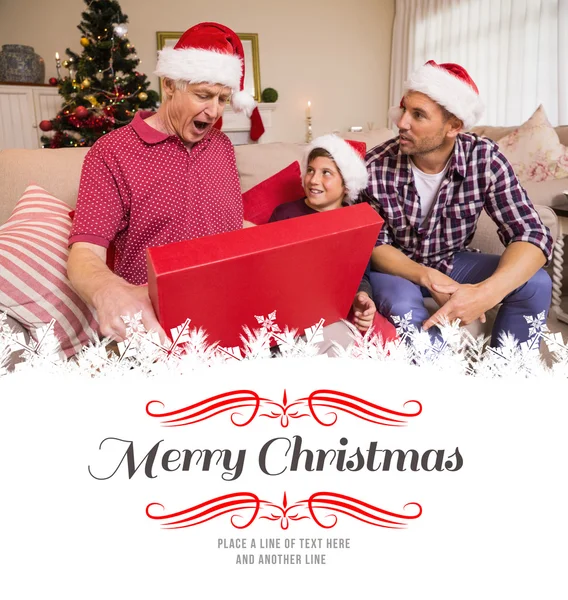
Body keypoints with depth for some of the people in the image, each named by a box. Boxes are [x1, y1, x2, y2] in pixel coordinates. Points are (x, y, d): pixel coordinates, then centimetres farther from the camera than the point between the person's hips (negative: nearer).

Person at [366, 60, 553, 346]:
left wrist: (486, 293, -42)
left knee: (535, 284, -17)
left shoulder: (485, 159, -17)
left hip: (452, 262, 3)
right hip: (396, 268, -2)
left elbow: (532, 234, -21)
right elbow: (374, 245, -15)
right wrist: (427, 277, -35)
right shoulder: (375, 167, -20)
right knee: (403, 308, -36)